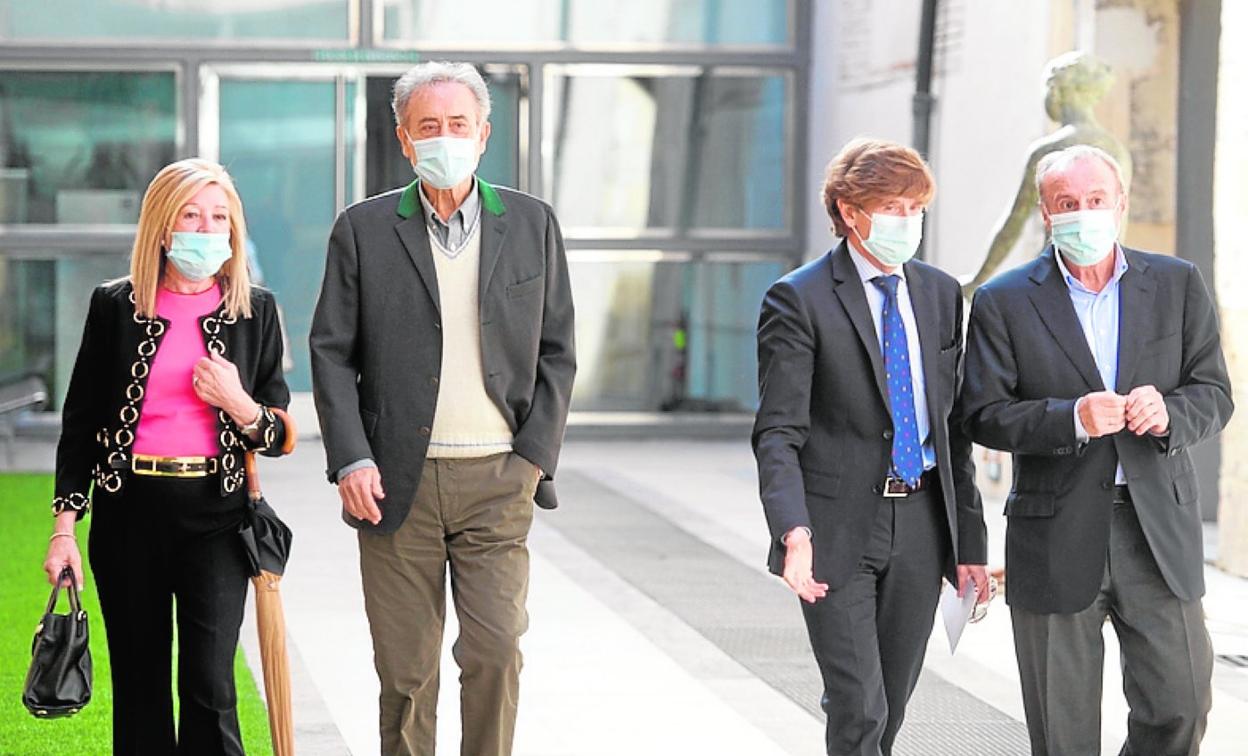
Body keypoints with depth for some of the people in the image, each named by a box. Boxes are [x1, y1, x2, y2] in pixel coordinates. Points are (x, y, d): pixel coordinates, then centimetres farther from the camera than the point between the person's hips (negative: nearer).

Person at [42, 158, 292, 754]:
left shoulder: (254, 310, 5)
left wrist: (240, 405, -13)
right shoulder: (115, 306, 4)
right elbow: (80, 421, 7)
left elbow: (278, 436, 9)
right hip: (129, 511, 1)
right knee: (140, 685, 7)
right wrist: (64, 525, 1)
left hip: (215, 511, -1)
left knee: (209, 684, -10)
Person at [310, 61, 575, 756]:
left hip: (498, 479, 0)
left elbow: (557, 353, 9)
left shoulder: (532, 224, 7)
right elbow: (332, 353, 4)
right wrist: (350, 460, -7)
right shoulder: (363, 230, 4)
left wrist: (534, 459, -1)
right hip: (397, 484, 0)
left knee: (496, 652, -7)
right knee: (406, 670, 4)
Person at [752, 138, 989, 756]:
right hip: (838, 532, -5)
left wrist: (969, 542, 12)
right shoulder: (799, 300, -7)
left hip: (920, 529, 5)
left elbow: (954, 426, 15)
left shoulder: (942, 295, 11)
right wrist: (794, 532, -27)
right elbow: (778, 434, -11)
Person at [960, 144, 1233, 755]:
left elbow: (1214, 395, 6)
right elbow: (984, 417, -5)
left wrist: (1167, 413, -17)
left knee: (1180, 705, 1)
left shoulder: (1178, 285, 7)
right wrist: (1072, 419, -21)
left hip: (1159, 530, 2)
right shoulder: (1003, 302, 0)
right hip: (1057, 538, -1)